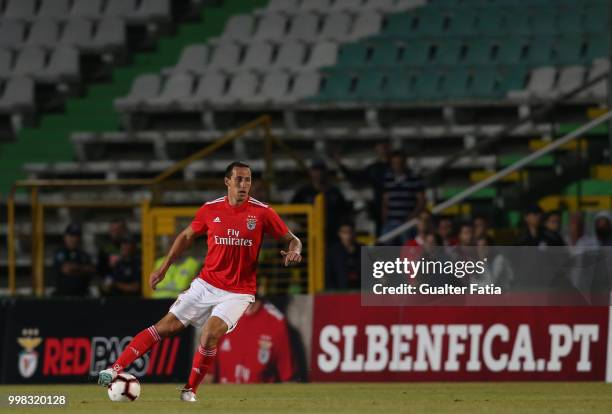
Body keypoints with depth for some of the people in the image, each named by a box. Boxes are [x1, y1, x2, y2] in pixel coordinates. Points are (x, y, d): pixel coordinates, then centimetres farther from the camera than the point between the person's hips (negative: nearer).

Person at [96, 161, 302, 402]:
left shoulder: (262, 212, -7)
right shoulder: (210, 210, -1)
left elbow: (292, 240, 1)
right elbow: (187, 236, 15)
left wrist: (294, 251, -22)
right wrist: (164, 267, 9)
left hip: (238, 292, -2)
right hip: (206, 284, 2)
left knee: (210, 333, -24)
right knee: (166, 326, -4)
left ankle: (190, 390, -4)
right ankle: (115, 369, -1)